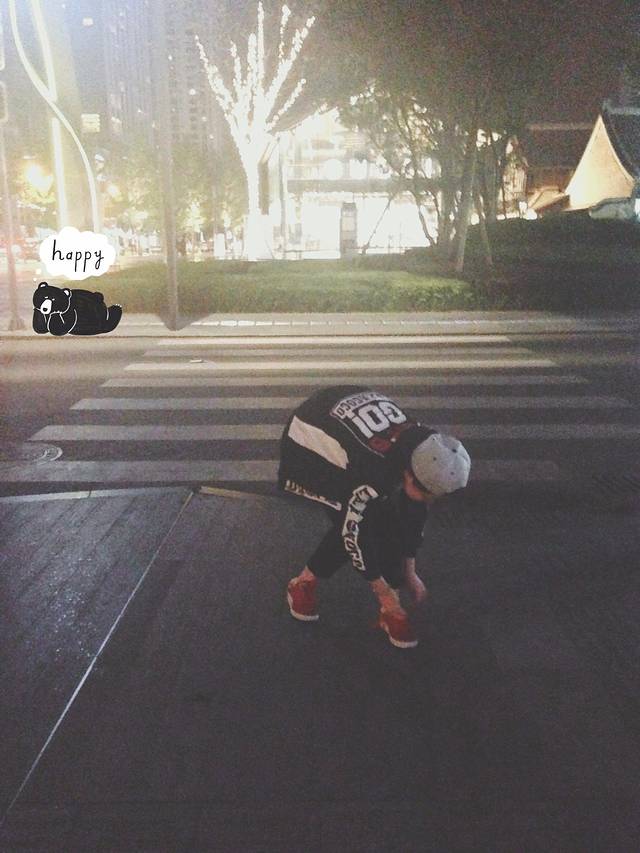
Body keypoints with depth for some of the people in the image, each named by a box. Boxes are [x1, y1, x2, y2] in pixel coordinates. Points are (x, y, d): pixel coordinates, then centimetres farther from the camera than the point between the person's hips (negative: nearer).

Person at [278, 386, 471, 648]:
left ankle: (391, 611, 6)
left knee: (389, 520, -6)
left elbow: (415, 511, -4)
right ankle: (302, 585, 8)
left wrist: (409, 572, 5)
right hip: (311, 439, -6)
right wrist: (383, 591, -12)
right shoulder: (371, 472, -40)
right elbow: (354, 532, -26)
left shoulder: (424, 451, -20)